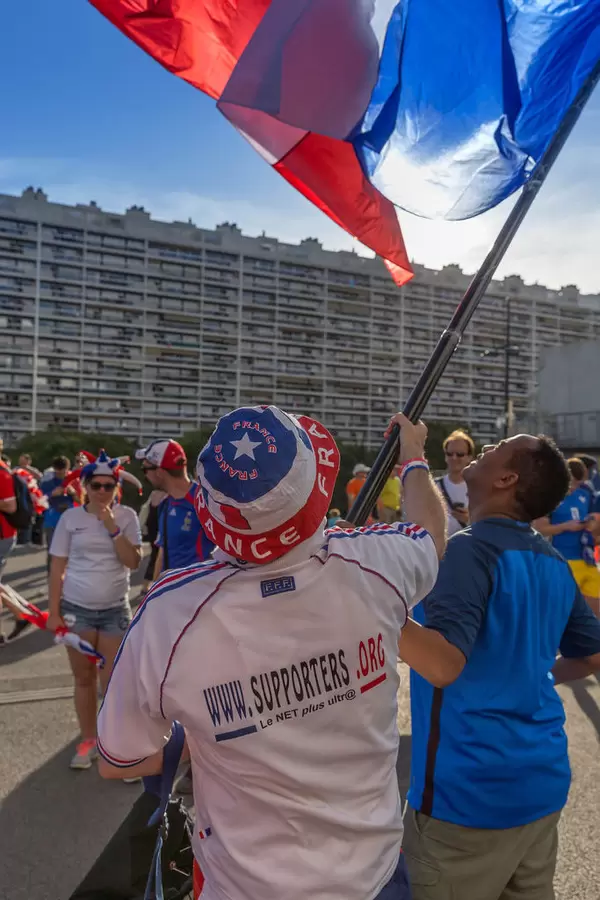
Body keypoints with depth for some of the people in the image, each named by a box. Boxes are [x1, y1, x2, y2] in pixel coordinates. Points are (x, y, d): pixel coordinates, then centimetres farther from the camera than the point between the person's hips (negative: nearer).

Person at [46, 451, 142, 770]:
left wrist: (112, 527, -20)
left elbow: (133, 561, -12)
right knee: (83, 678, 13)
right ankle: (88, 740, 30)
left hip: (115, 610, 0)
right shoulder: (70, 517, -4)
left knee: (112, 681, 7)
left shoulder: (127, 516, -4)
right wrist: (53, 611, -2)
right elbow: (57, 568, 0)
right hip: (77, 608, 1)